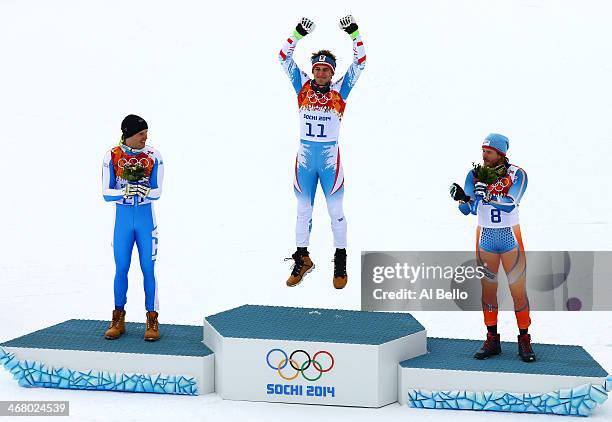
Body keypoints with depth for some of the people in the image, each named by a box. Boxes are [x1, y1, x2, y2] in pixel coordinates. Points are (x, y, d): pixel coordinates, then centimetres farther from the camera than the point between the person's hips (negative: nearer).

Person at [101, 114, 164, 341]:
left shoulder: (153, 156, -5)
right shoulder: (112, 156, -5)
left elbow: (157, 192, -5)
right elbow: (106, 193, -5)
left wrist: (145, 192, -25)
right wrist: (125, 192, -23)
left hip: (146, 217, 0)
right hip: (123, 217, 0)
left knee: (148, 269, 0)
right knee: (121, 269, 6)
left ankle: (152, 321, 10)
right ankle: (118, 320, 20)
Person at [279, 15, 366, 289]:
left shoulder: (339, 90, -1)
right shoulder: (302, 88, 2)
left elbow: (359, 63, -3)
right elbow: (285, 59, -1)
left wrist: (354, 34, -12)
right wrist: (298, 34, -12)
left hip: (330, 159, -2)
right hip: (305, 158, 2)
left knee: (335, 211, 5)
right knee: (303, 211, 12)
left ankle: (340, 262, 16)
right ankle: (302, 259, 24)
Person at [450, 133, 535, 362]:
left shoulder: (517, 174, -10)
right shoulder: (475, 175, -2)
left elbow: (510, 205, -24)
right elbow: (468, 210, -8)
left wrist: (488, 195, -40)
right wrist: (463, 198, -30)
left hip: (511, 238, -3)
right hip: (485, 237, 3)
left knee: (518, 290, 0)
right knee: (488, 289, 8)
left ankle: (524, 340, 12)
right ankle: (492, 340, 18)